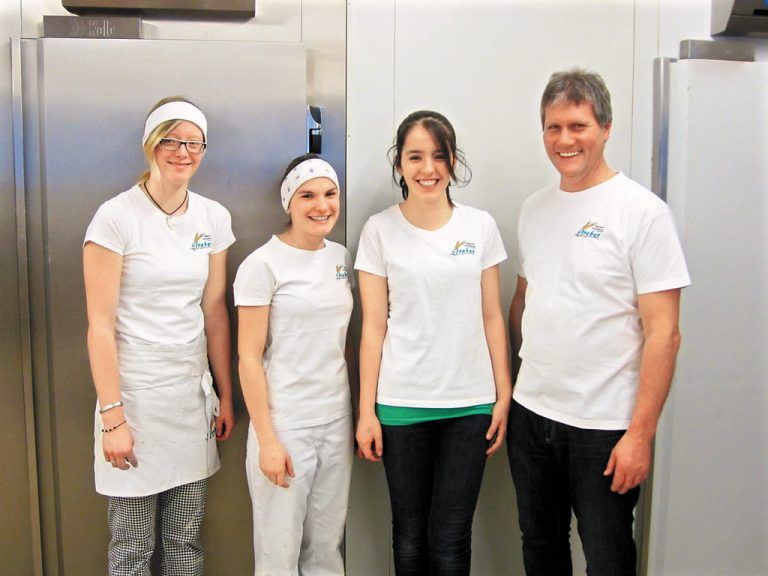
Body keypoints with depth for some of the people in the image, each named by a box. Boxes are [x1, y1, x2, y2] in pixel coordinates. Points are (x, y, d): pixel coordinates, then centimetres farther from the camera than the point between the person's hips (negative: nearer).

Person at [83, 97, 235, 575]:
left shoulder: (214, 218, 5)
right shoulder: (117, 217, -10)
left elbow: (215, 312, 9)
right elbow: (101, 325, -11)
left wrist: (226, 397, 10)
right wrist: (111, 416, -13)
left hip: (193, 392, 5)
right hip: (135, 391, -4)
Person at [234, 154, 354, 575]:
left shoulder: (341, 258, 8)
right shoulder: (263, 264, -10)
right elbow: (249, 357, -10)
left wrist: (361, 415, 10)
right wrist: (267, 440, -14)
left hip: (337, 421, 5)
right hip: (285, 426, -5)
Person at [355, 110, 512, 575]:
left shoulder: (480, 226, 3)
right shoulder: (380, 230, 0)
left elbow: (492, 318, 6)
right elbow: (374, 325, -1)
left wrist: (504, 395, 3)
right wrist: (366, 411, -2)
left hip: (470, 403, 1)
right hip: (402, 404, 0)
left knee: (450, 537, 5)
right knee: (410, 534, 11)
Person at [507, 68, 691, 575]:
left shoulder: (642, 212, -11)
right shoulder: (535, 208, 7)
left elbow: (663, 334, -14)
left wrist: (641, 434, -17)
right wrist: (528, 371, 10)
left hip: (604, 426, -5)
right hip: (530, 414, 6)